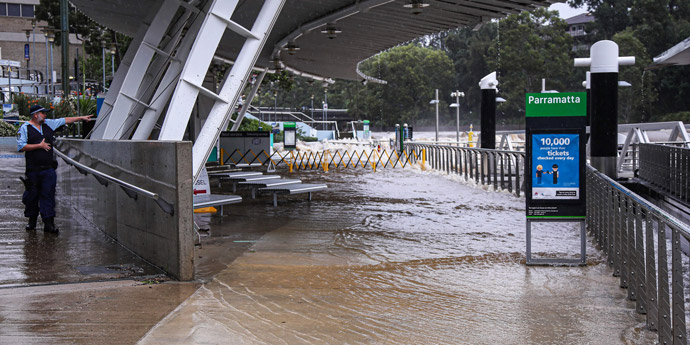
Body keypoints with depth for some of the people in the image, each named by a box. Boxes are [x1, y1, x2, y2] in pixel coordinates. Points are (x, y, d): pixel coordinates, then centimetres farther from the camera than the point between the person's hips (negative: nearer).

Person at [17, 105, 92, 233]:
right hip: (33, 169, -4)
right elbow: (21, 147, -10)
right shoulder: (25, 128, -1)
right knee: (31, 196, 4)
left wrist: (82, 118, 25)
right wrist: (40, 146, -9)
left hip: (48, 169, 4)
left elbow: (65, 120, 23)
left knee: (48, 195, -2)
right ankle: (32, 221, 20)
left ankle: (48, 223, -3)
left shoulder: (48, 124, 15)